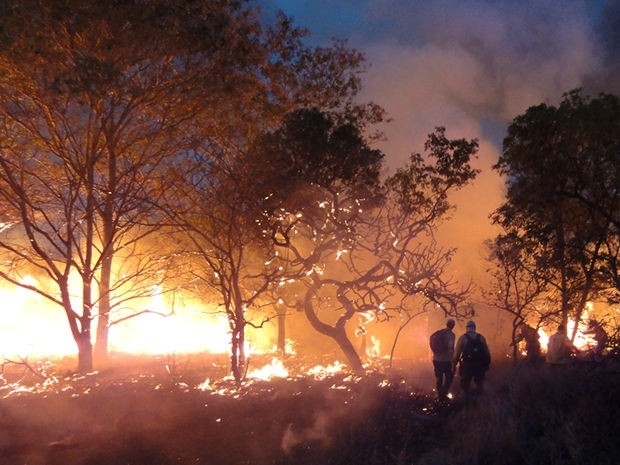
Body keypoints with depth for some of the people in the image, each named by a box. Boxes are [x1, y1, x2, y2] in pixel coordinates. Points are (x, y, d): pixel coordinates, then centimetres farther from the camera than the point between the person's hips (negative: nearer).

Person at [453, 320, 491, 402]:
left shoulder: (463, 338, -4)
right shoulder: (481, 338, 3)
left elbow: (457, 353, -7)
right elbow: (487, 352, 4)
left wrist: (454, 365, -1)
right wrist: (487, 364, 13)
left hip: (467, 365, -2)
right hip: (480, 366, 3)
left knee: (466, 385, 11)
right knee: (479, 384, 21)